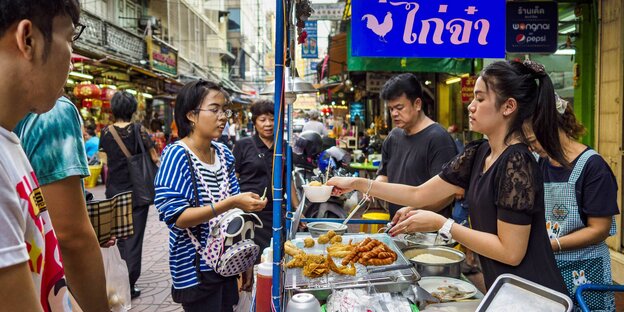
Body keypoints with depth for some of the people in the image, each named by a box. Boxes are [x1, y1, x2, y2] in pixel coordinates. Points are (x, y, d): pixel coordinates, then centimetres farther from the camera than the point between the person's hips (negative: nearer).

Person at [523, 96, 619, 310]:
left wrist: (550, 244, -21)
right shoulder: (542, 164, 5)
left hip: (582, 273, -5)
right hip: (545, 268, 5)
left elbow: (600, 229, -15)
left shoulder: (592, 166, -13)